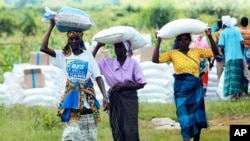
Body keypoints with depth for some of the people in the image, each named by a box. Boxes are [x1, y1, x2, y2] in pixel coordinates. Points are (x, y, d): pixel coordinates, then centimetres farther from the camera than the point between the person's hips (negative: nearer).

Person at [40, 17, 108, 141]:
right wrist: (51, 27, -8)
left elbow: (98, 76, -4)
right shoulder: (63, 55, 2)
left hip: (87, 99, 1)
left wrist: (104, 96, -16)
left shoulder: (88, 55, 1)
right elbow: (43, 48, -10)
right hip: (72, 98, -1)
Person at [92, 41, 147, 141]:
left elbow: (141, 83, -6)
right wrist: (97, 47, -3)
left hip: (129, 98, -3)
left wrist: (123, 86, -14)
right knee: (117, 131, 3)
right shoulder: (107, 63, 4)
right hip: (115, 99, 3)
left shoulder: (133, 63, -5)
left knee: (131, 131, -10)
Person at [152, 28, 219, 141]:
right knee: (185, 117, -4)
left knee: (197, 117, 10)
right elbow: (155, 59, -10)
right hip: (181, 88, -2)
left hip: (196, 87, 2)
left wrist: (209, 37, -13)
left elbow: (215, 53, -2)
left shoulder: (197, 51, 3)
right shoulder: (172, 53, -1)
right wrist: (159, 41, -14)